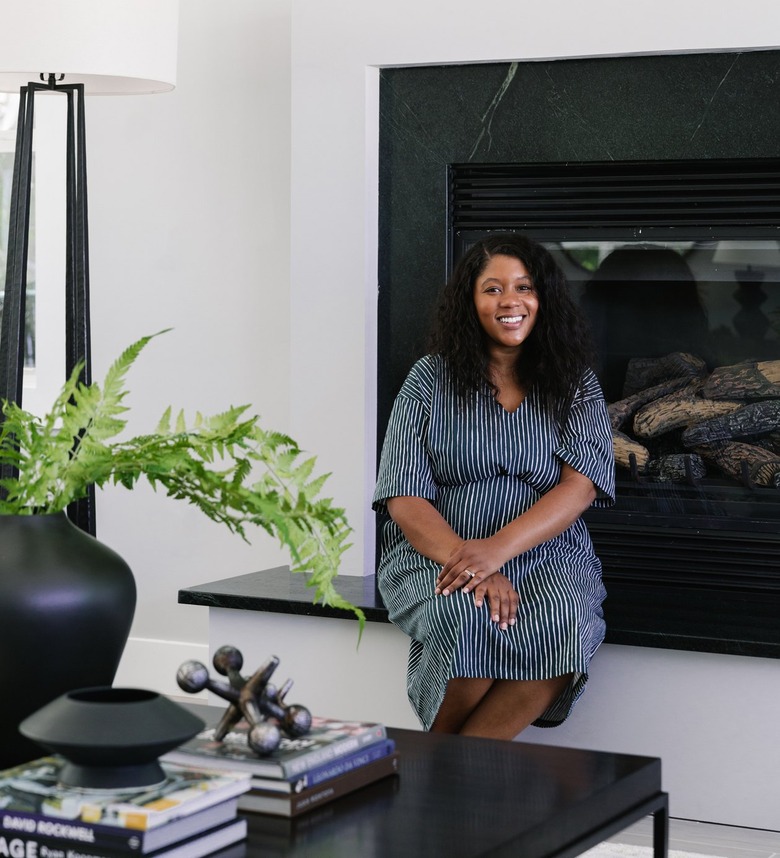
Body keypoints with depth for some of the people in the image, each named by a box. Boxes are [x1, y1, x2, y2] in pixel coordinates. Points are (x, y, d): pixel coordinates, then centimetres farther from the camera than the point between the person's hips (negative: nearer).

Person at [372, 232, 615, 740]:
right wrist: (468, 564, -21)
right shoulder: (431, 379, 6)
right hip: (436, 555, -1)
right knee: (465, 617, -36)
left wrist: (498, 548, -22)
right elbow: (405, 499, -2)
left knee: (564, 624, -34)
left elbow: (581, 485, -5)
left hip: (547, 556, 1)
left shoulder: (575, 383, 9)